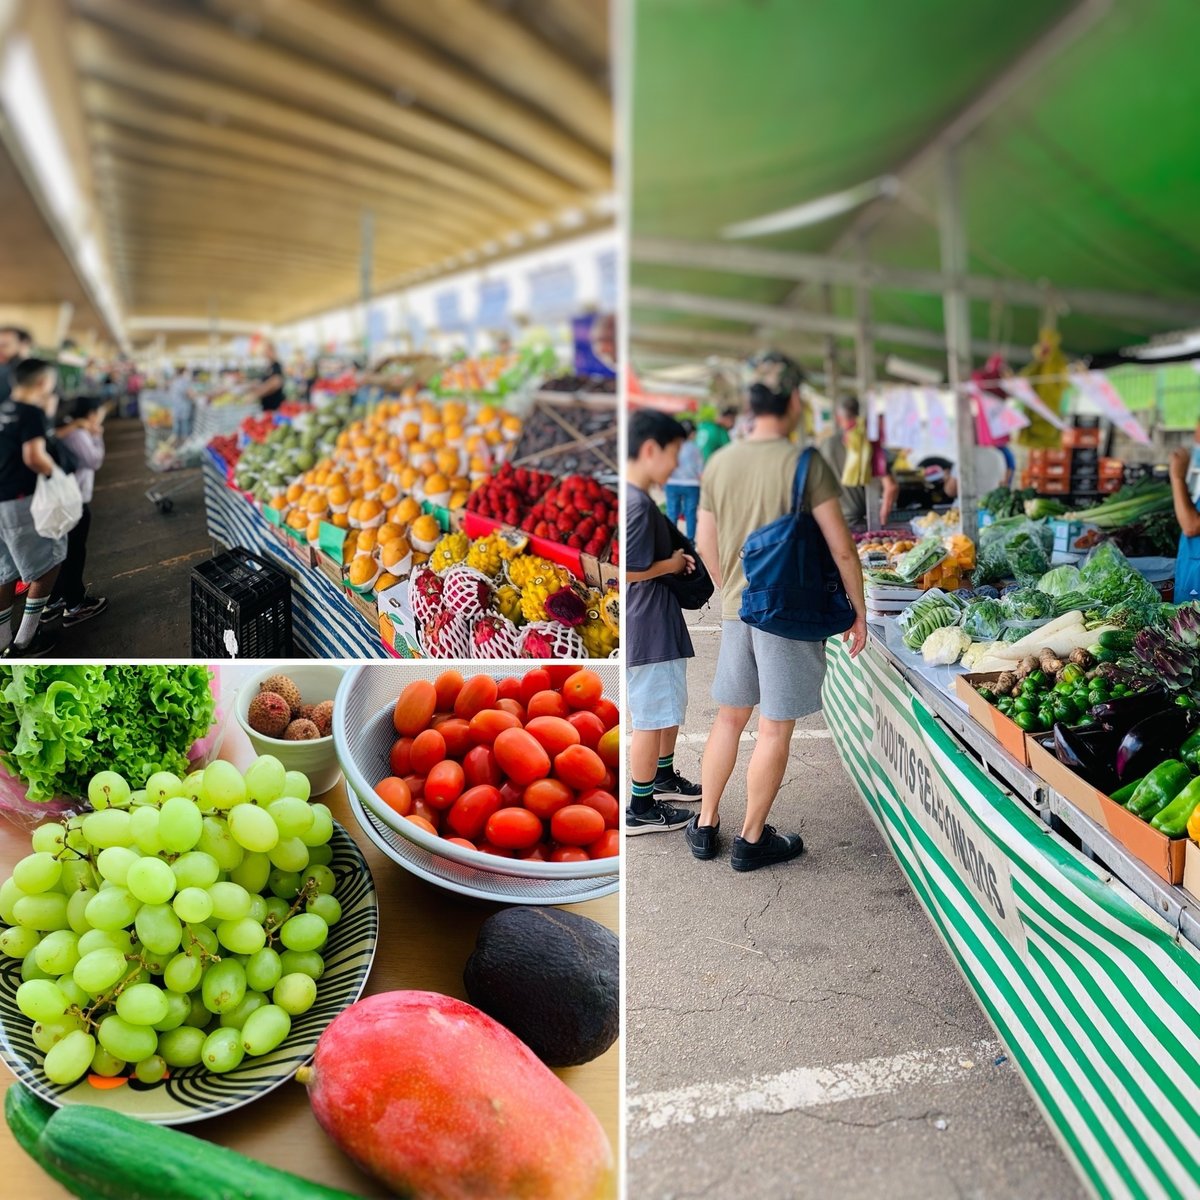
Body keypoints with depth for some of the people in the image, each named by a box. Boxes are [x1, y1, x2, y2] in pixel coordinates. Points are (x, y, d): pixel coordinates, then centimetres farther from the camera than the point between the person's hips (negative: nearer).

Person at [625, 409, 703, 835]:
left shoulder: (637, 497, 9)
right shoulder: (637, 504, -23)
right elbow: (630, 570, -27)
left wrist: (674, 558, 5)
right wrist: (673, 565, -12)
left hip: (658, 623, 10)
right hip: (648, 627, -10)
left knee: (670, 706, 24)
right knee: (651, 717, 1)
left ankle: (663, 775, 42)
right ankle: (641, 809, 13)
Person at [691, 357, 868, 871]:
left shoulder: (718, 464, 2)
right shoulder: (806, 464, -14)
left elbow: (706, 544, 11)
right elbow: (841, 548, -13)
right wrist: (858, 610, -1)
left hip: (737, 611, 5)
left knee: (729, 717, 18)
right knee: (776, 728, 6)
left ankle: (705, 826, 26)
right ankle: (752, 840, 16)